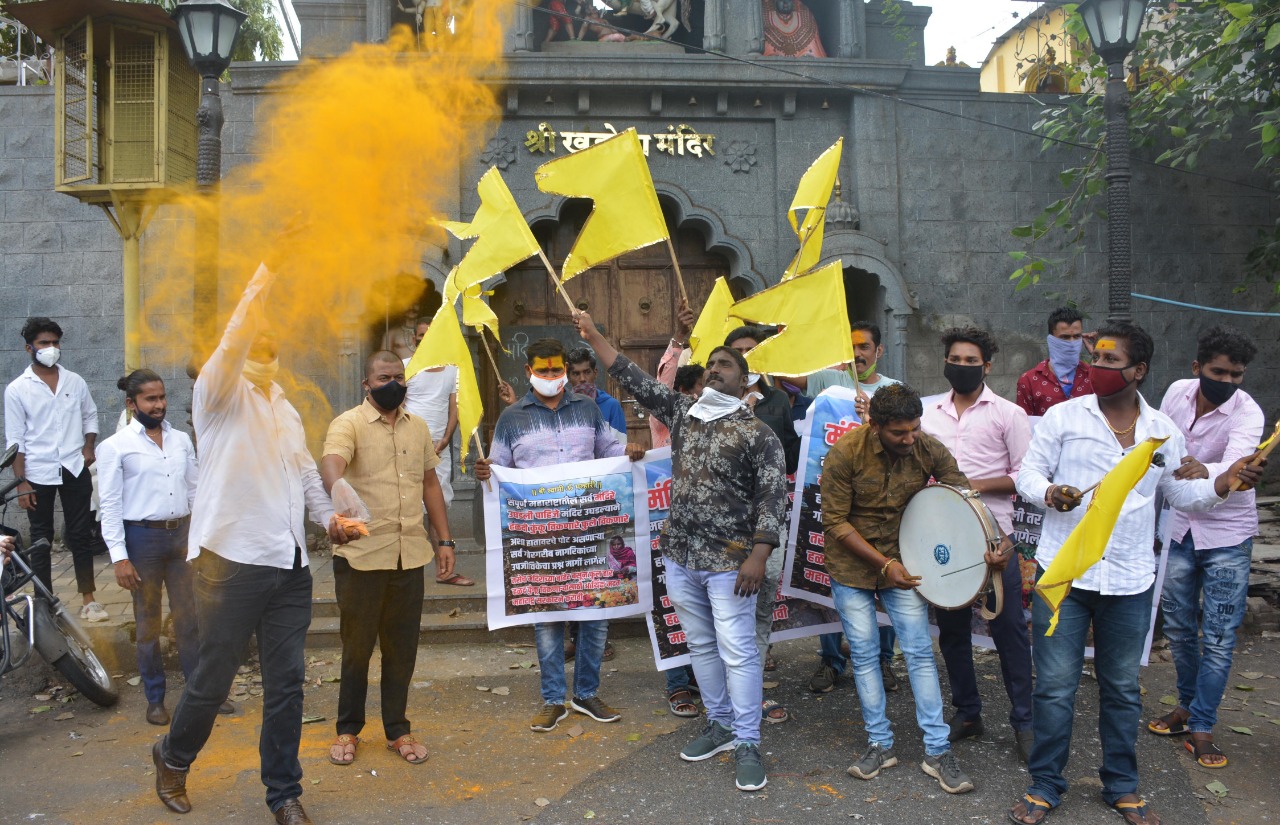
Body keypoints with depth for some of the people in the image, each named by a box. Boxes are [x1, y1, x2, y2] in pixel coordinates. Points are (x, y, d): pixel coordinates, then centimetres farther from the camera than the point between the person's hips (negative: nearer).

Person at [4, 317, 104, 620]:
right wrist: (21, 482, -8)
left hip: (74, 470, 2)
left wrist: (88, 446, -2)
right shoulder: (16, 389, -4)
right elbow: (15, 440, -4)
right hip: (38, 475, -2)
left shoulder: (75, 382, 3)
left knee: (81, 535, 7)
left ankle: (88, 599, 15)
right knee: (41, 540, 8)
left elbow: (90, 415, 16)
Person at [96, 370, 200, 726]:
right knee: (148, 625, 10)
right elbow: (110, 505, -8)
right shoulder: (115, 446, -6)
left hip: (182, 534, 3)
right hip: (142, 538, -3)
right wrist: (119, 557, -13)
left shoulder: (182, 440, 7)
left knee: (189, 619, 10)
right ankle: (155, 699, 24)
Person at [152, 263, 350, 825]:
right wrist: (265, 275, -26)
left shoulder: (285, 408, 19)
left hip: (289, 564, 6)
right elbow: (232, 342, -22)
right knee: (213, 679, 7)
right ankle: (174, 758, 37)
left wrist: (328, 515, 5)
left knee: (286, 682, 9)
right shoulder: (220, 392, -2)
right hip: (232, 560, -6)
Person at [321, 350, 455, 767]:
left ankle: (397, 730, 27)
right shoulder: (349, 424, -7)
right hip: (361, 555, -4)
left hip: (410, 555, 4)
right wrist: (339, 487, -51)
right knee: (357, 647, 9)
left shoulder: (418, 427, 11)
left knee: (402, 648, 12)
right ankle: (348, 729, 28)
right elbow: (330, 462, -27)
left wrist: (445, 539, 12)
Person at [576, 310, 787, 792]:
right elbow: (633, 380, 11)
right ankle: (720, 725, 31)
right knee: (700, 645, 15)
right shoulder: (682, 412, 8)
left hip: (728, 561, -5)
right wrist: (593, 337, 9)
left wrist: (758, 555, -20)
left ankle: (747, 745, 8)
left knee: (737, 651, -3)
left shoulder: (758, 435, -7)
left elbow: (773, 498, -11)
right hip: (679, 556, 6)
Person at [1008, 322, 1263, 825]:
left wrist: (1224, 483, -3)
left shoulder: (1163, 432, 6)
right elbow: (1029, 471, 0)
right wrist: (1049, 493, -21)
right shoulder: (1064, 416, -2)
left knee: (1122, 688, 16)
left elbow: (1182, 494, 16)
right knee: (1055, 686, 4)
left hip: (1130, 581, 3)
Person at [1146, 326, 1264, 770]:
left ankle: (1201, 728, 11)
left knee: (1219, 638, -2)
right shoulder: (1177, 392, -6)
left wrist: (1203, 471, -61)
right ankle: (1188, 703, 33)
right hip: (1178, 526, 4)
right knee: (1179, 627, 14)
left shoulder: (1247, 412, -19)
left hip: (1227, 535, -4)